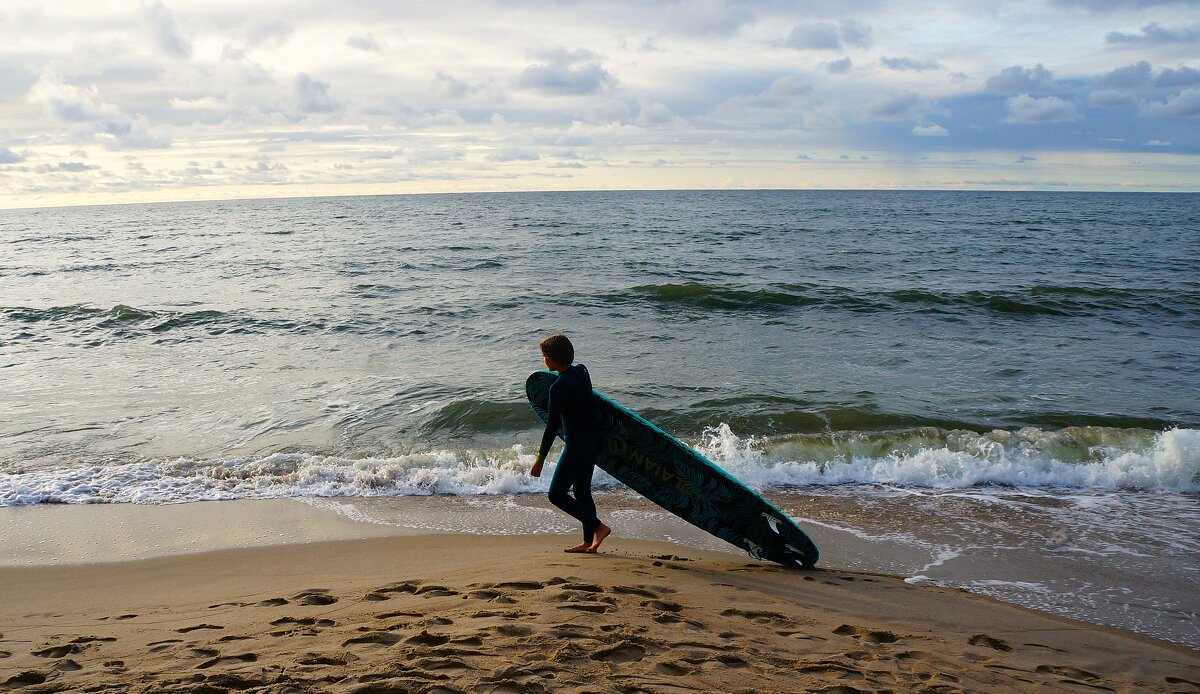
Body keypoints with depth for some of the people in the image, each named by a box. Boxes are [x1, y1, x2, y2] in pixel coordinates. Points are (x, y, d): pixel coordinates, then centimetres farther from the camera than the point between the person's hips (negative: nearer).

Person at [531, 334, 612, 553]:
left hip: (577, 443, -9)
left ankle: (598, 527, -2)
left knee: (556, 494, 0)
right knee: (581, 490, 18)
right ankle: (589, 542, 23)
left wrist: (540, 459, -12)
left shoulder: (558, 388, -22)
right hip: (593, 439, 9)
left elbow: (552, 428, -19)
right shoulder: (581, 370, 1)